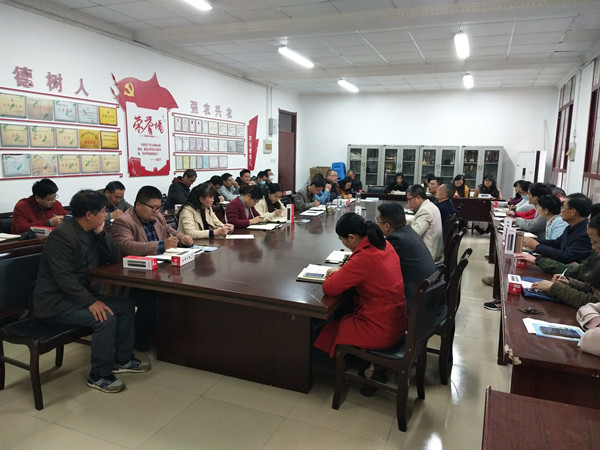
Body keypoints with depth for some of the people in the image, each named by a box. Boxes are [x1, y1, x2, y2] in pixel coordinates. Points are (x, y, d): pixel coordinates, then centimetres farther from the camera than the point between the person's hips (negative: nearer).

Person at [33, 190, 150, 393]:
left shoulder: (90, 232, 5)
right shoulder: (62, 236, -22)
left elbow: (115, 257, 3)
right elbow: (63, 277, -28)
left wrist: (101, 233, -8)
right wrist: (91, 302, -30)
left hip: (80, 293, 9)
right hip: (55, 302, -9)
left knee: (126, 306, 2)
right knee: (106, 318, -26)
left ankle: (123, 359, 16)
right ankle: (100, 376, -8)